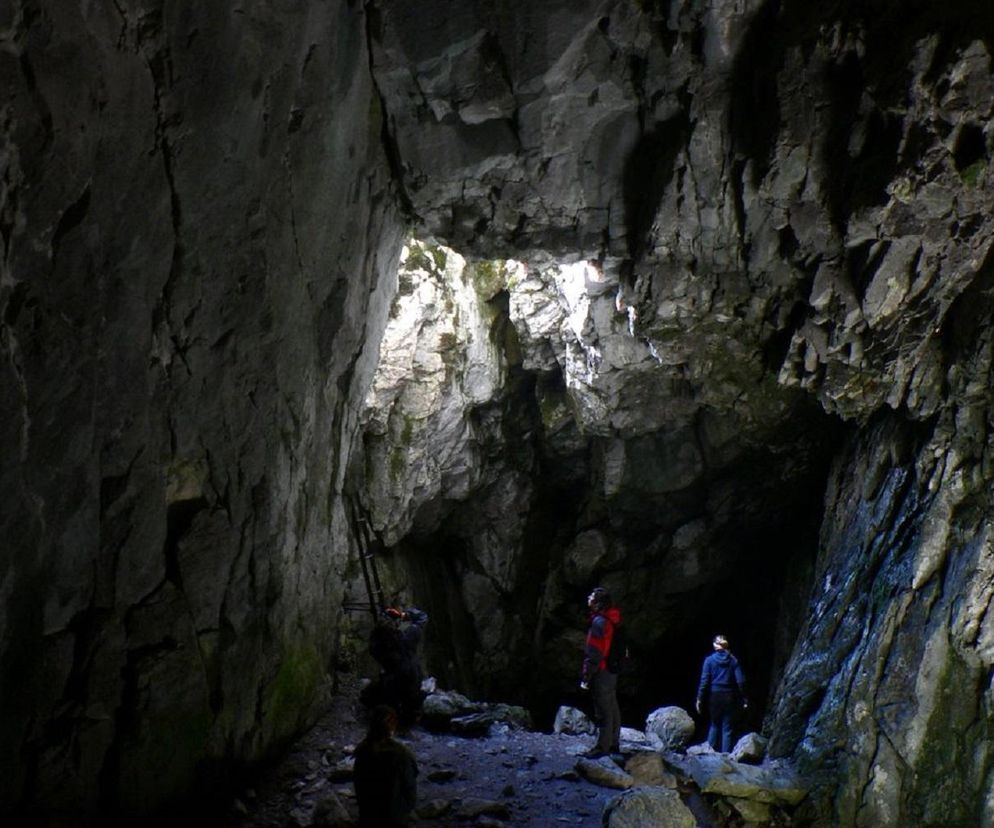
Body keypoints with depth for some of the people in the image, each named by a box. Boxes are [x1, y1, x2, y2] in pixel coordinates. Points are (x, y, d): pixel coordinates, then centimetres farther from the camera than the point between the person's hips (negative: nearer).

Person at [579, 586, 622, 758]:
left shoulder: (600, 622, -20)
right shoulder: (613, 620, 10)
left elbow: (594, 654, -22)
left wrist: (586, 677, -18)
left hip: (601, 673, -10)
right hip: (612, 671, 10)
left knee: (603, 711, -5)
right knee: (612, 708, 16)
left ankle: (603, 746, 0)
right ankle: (613, 743, 24)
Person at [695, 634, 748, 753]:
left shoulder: (709, 660, -3)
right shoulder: (733, 660, 0)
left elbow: (704, 681, -7)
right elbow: (740, 680, -4)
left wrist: (700, 698, -3)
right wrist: (743, 699, 1)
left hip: (714, 696, 0)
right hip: (729, 697, 0)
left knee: (714, 725, 16)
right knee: (727, 727, 6)